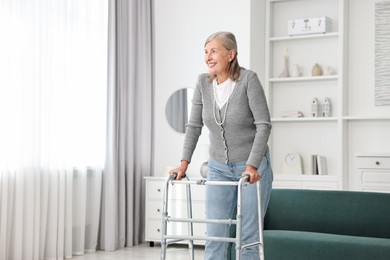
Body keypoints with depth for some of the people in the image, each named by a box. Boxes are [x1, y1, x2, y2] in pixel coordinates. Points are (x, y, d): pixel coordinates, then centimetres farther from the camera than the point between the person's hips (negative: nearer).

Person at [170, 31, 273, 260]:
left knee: (249, 237, 0)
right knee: (214, 236, 1)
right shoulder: (203, 82, -2)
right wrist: (185, 162, -4)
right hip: (219, 168, 4)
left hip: (254, 168, -4)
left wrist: (252, 166, -26)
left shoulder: (248, 79, -16)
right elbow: (194, 125, 4)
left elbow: (264, 125, -19)